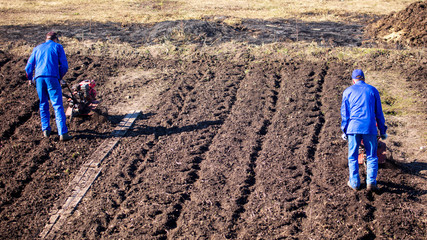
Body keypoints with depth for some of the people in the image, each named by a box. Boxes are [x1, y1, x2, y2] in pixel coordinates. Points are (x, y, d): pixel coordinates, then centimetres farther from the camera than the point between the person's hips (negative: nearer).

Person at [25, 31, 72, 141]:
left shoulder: (37, 48, 22)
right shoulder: (57, 47, 13)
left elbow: (29, 67, 19)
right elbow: (64, 66, 4)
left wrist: (30, 79, 34)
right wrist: (60, 77, 19)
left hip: (39, 78, 4)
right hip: (52, 77, -3)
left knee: (43, 104, 17)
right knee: (58, 105, -6)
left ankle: (46, 130, 19)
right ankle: (63, 133, -12)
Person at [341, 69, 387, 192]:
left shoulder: (348, 91, 9)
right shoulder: (373, 90, 10)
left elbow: (344, 113, 8)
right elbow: (379, 112, 12)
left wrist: (344, 130, 13)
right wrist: (382, 130, 17)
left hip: (353, 127, 0)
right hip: (370, 127, 0)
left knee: (353, 157, 10)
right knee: (372, 156, 9)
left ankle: (354, 183, 14)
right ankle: (371, 182, 2)